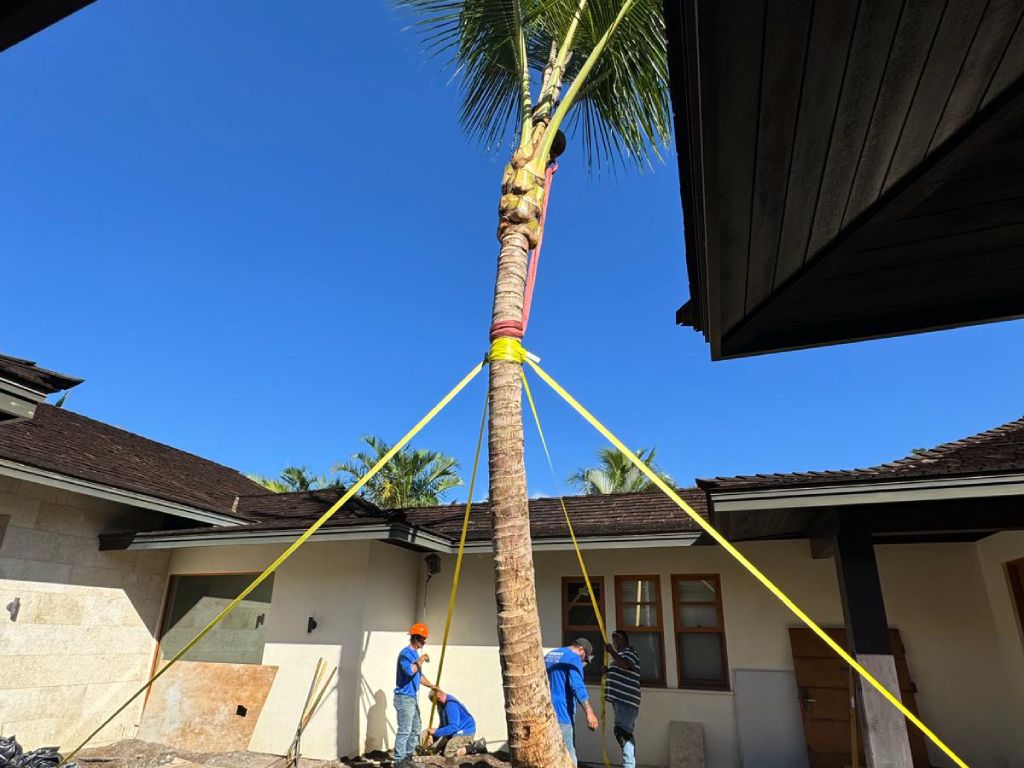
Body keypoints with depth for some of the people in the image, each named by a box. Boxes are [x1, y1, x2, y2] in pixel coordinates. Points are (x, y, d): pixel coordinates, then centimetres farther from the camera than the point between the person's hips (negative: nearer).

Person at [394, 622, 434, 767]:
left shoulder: (416, 653, 14)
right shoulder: (406, 653, -16)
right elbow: (410, 671, -33)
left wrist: (432, 686, 21)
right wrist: (421, 660, -21)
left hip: (413, 698, 10)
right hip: (404, 697, -10)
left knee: (415, 730, 15)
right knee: (404, 731, -6)